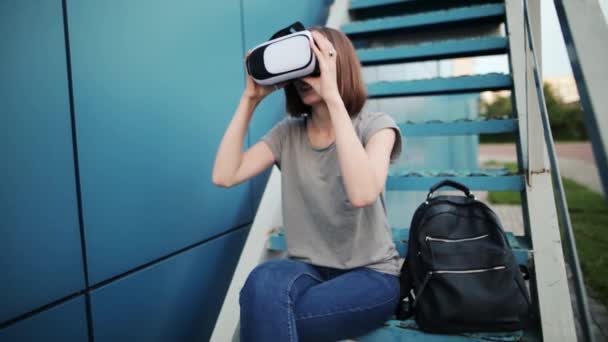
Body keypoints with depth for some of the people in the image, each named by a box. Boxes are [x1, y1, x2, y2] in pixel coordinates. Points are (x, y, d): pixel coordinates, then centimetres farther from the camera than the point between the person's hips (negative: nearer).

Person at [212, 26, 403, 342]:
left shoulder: (375, 125, -6)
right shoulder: (288, 133, 5)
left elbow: (362, 193, -28)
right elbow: (224, 176, -8)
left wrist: (333, 97, -28)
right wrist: (250, 99, -8)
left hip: (369, 275, -3)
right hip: (308, 269, 3)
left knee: (266, 316, -29)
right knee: (266, 281, -32)